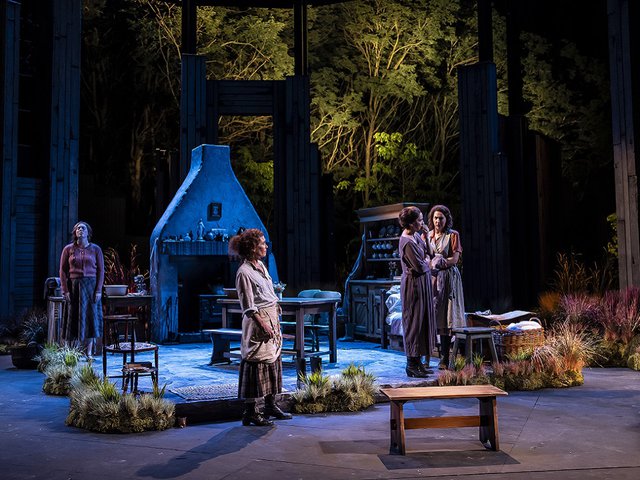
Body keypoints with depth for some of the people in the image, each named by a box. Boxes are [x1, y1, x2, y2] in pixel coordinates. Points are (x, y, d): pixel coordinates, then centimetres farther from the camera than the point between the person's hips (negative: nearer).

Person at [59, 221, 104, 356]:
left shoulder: (95, 249, 3)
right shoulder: (68, 249, 4)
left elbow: (101, 270, 1)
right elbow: (63, 271, 3)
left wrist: (99, 290, -6)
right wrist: (65, 290, -5)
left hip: (91, 286, 0)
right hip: (74, 286, 0)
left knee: (90, 316, 0)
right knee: (74, 317, 2)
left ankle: (89, 352, 8)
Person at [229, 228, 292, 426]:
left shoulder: (260, 265, 12)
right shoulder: (244, 272, -15)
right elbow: (248, 307, -17)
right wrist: (263, 326, -21)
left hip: (272, 318, 9)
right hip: (258, 321, -9)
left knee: (273, 360, 14)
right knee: (256, 364, -5)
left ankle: (270, 406, 25)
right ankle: (250, 412, 3)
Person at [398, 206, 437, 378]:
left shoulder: (415, 236, 8)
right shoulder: (407, 242, -22)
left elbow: (427, 252, 16)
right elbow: (420, 267, -21)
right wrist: (428, 261, -2)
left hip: (422, 283, 10)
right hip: (414, 283, -10)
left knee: (423, 320, 13)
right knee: (414, 322, -3)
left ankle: (418, 362, 22)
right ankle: (412, 365, 6)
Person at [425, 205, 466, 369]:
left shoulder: (453, 235, 2)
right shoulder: (426, 235, 13)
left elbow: (454, 259, -5)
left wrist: (435, 262, -12)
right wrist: (432, 263, -8)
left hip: (447, 278, -3)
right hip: (430, 278, 3)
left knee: (445, 318, -3)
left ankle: (444, 359, 1)